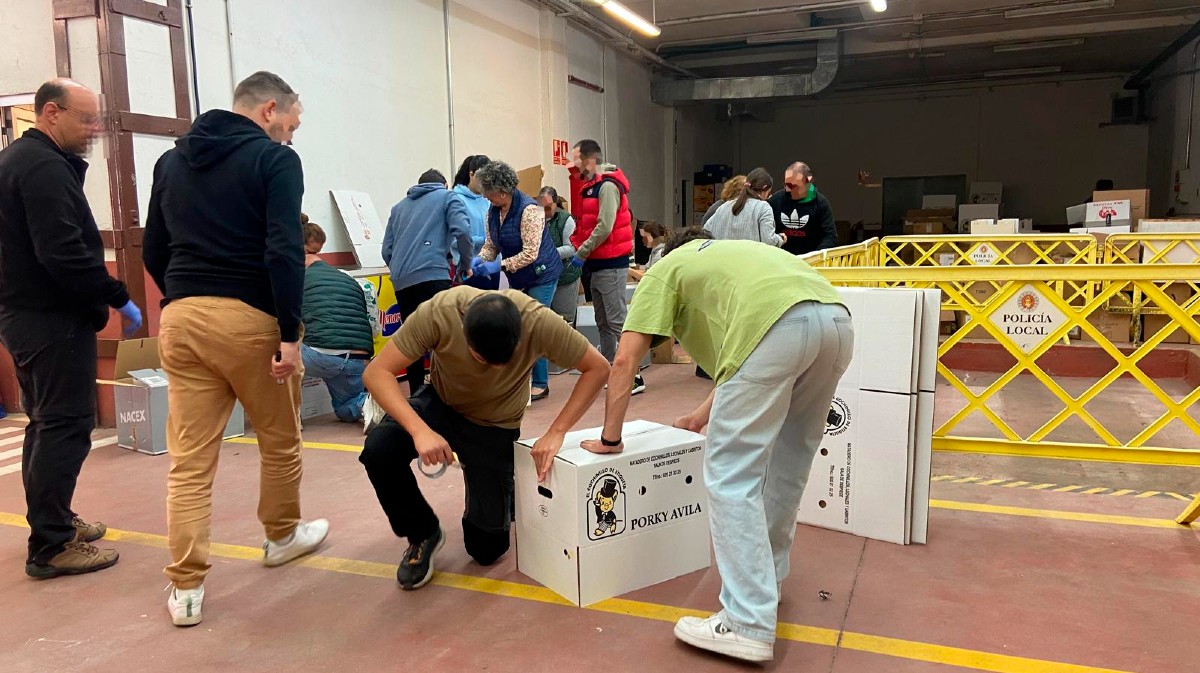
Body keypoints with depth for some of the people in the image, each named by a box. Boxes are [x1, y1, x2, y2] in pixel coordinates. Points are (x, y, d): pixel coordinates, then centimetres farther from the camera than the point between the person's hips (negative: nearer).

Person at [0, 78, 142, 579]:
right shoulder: (44, 167, -16)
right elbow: (63, 253, -25)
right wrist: (119, 298, -17)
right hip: (53, 318, -11)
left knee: (47, 422, 18)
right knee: (66, 427, -5)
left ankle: (52, 521, 30)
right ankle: (51, 546, 1)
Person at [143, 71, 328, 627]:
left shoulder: (171, 161, 16)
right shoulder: (275, 159, -3)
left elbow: (153, 251, 18)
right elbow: (284, 252, -15)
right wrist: (290, 334, -15)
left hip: (180, 317, 5)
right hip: (249, 316, -5)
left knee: (188, 458, 6)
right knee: (279, 439, 16)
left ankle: (186, 588, 7)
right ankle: (282, 536, 34)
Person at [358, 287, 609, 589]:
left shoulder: (538, 321, -32)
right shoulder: (438, 312, -32)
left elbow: (598, 368, -22)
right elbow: (376, 372, -28)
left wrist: (556, 432, -30)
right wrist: (420, 430, -42)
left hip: (495, 426, 0)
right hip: (441, 405, 1)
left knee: (487, 548, -3)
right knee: (378, 448, -30)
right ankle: (423, 534, -2)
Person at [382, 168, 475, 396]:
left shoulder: (399, 207, 28)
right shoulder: (447, 197, 15)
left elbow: (387, 250, 21)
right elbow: (462, 230, -4)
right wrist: (466, 262, 8)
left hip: (401, 281, 6)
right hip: (432, 275, -5)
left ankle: (417, 396, 18)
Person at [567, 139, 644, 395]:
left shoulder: (607, 186, -14)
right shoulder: (591, 185, 15)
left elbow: (605, 227, -21)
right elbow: (578, 215, 11)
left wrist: (582, 253, -15)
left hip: (610, 264, -10)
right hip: (596, 263, 10)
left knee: (617, 321, -10)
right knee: (603, 323, 13)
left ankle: (633, 376, -7)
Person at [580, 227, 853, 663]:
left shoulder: (666, 268, 25)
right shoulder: (737, 252, 43)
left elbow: (625, 361, 17)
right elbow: (739, 357, 43)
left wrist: (610, 438, 26)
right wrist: (704, 415, 54)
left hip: (776, 323, -7)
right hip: (837, 318, 7)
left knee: (731, 474, 1)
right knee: (788, 461, 23)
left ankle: (749, 626, 1)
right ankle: (767, 574, 38)